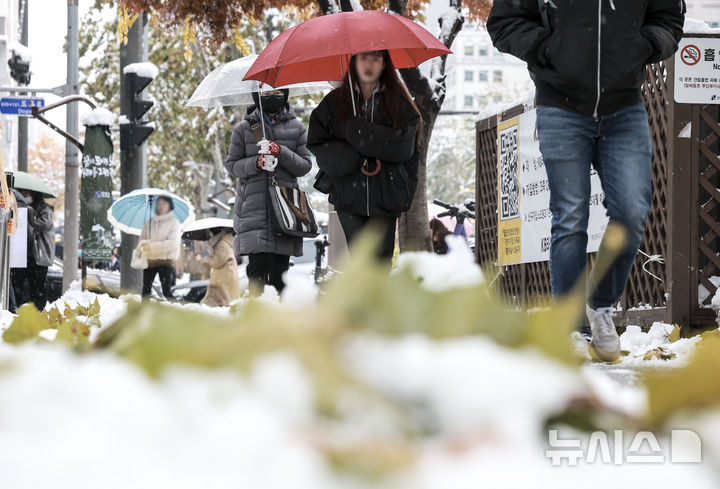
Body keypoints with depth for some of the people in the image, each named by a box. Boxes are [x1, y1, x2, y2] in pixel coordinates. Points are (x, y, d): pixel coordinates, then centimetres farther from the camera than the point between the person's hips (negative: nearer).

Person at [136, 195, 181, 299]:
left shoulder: (173, 223, -3)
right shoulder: (149, 222, 11)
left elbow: (173, 243, -14)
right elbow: (142, 239, 8)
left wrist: (152, 246, -22)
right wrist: (143, 244, -18)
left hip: (166, 260, -4)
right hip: (149, 259, 4)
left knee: (167, 291, -6)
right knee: (146, 290, 4)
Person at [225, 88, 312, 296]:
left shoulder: (296, 128, 10)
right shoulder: (244, 128, 8)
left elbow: (305, 166, 5)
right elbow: (231, 165, 8)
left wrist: (280, 152, -12)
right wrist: (256, 163, -11)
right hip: (253, 206, -1)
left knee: (279, 267, -2)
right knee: (257, 265, -10)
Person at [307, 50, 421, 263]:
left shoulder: (399, 103, 6)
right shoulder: (334, 102, 8)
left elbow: (403, 146, -7)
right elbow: (317, 144, 2)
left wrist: (356, 131, -12)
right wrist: (355, 160, -13)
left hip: (385, 197, 0)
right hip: (349, 196, 1)